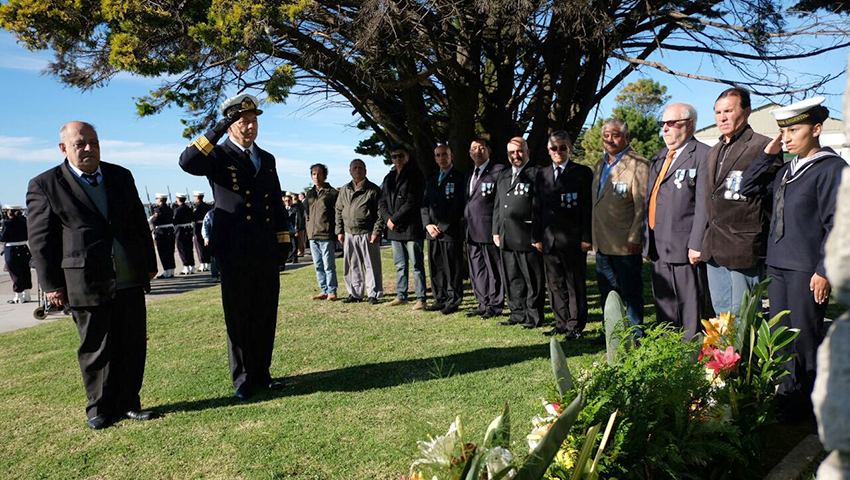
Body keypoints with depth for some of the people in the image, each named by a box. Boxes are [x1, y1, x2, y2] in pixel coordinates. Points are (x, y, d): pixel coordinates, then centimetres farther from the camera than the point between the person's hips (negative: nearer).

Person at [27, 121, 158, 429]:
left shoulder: (121, 176, 11)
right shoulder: (45, 185, -1)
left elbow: (140, 222, 15)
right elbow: (40, 239, -3)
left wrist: (149, 263, 14)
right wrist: (51, 285, -5)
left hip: (130, 280, 4)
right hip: (86, 284, -4)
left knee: (134, 345, 9)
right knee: (96, 349, 6)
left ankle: (127, 403, 23)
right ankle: (100, 408, 23)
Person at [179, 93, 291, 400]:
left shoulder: (267, 159, 16)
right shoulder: (218, 156, 0)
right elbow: (187, 163, -23)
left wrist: (284, 240, 13)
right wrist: (217, 131, -23)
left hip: (266, 251, 5)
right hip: (234, 252, -5)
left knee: (265, 315, 10)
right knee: (238, 317, 5)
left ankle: (261, 373, 24)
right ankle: (243, 379, 19)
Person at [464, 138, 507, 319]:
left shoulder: (498, 171, -6)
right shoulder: (470, 174, 19)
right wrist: (466, 223, 12)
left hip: (489, 230, -8)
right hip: (472, 231, 8)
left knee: (493, 269, 1)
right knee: (476, 270, 12)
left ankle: (495, 306, 11)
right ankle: (483, 304, 23)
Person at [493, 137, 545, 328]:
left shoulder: (535, 174, -3)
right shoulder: (503, 176, 18)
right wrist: (496, 231, 15)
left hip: (526, 237, -7)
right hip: (506, 238, 7)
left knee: (532, 280, 1)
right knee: (512, 279, 13)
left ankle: (534, 317, 11)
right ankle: (518, 314, 24)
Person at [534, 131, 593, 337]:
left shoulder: (583, 172, 0)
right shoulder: (541, 175, 13)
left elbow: (588, 208, -4)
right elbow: (537, 209, 13)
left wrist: (586, 237, -10)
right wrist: (536, 237, 8)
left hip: (573, 239, -4)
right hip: (549, 239, 5)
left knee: (576, 284, 3)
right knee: (555, 284, 10)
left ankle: (575, 325, 12)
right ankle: (561, 323, 21)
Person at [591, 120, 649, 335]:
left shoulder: (638, 164, -10)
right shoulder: (600, 164, 15)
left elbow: (643, 205, -15)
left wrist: (634, 238, -18)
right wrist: (594, 236, 15)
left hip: (626, 244, -8)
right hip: (602, 243, 8)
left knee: (631, 293, 3)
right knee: (607, 293, 16)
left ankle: (635, 336, 15)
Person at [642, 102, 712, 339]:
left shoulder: (702, 155, -7)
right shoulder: (659, 158, 19)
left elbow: (704, 204, -15)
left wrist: (696, 245, -19)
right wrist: (647, 242, 17)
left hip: (685, 249, -8)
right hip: (659, 249, 8)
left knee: (692, 313, 0)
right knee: (664, 310, 16)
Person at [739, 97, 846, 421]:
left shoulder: (832, 168, -8)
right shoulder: (786, 170, 14)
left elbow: (837, 225, -12)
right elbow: (748, 188, 16)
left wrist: (824, 271, -15)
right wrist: (768, 154, 7)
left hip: (807, 270, -7)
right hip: (778, 265, 7)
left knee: (805, 337, 0)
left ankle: (808, 405, 14)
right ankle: (787, 396, 26)